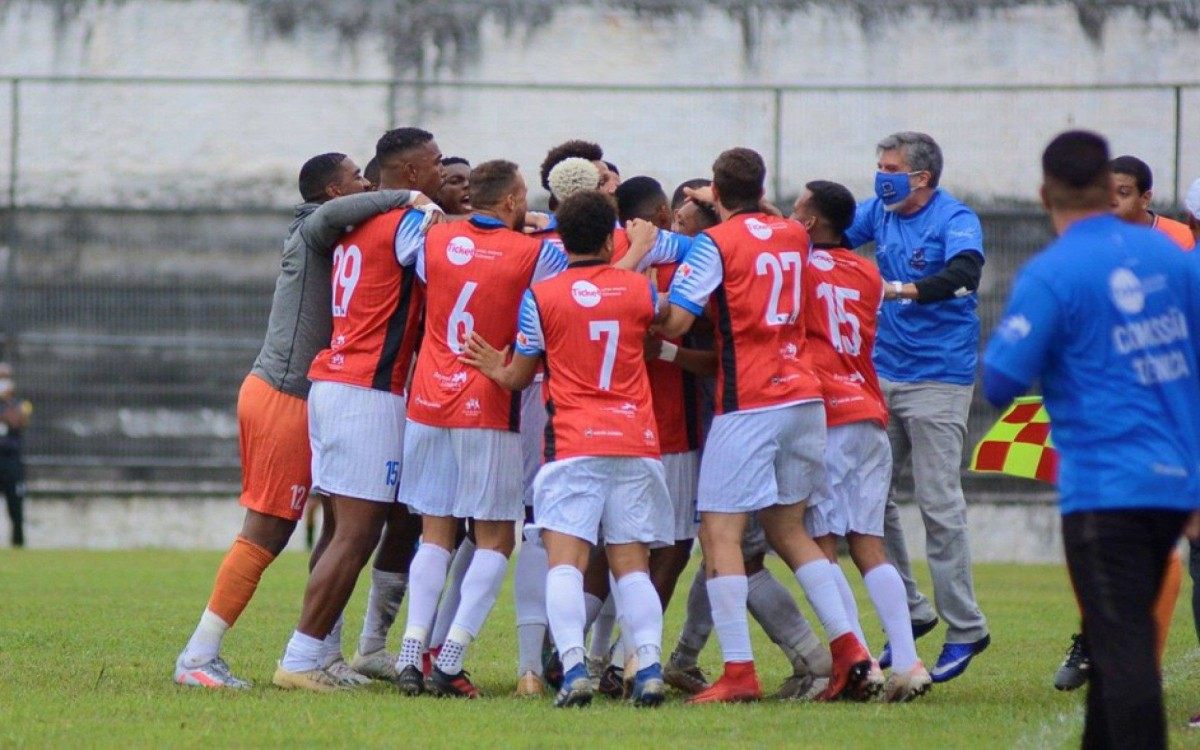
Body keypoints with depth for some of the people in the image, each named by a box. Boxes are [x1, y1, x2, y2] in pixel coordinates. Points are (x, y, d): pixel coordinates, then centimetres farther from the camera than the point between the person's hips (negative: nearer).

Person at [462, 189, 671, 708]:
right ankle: (650, 664, -10)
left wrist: (498, 371, 25)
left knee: (565, 560, -7)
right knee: (631, 564, 6)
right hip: (637, 443, 3)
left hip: (574, 445, -3)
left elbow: (519, 377, 5)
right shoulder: (639, 290, 6)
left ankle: (573, 667, -25)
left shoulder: (541, 296, -1)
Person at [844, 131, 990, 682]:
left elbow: (964, 273, -28)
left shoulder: (955, 219, -11)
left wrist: (902, 289, -41)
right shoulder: (880, 213, 9)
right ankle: (909, 611, 19)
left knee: (939, 503, -8)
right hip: (884, 372, 7)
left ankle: (965, 629, 0)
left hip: (938, 379, -7)